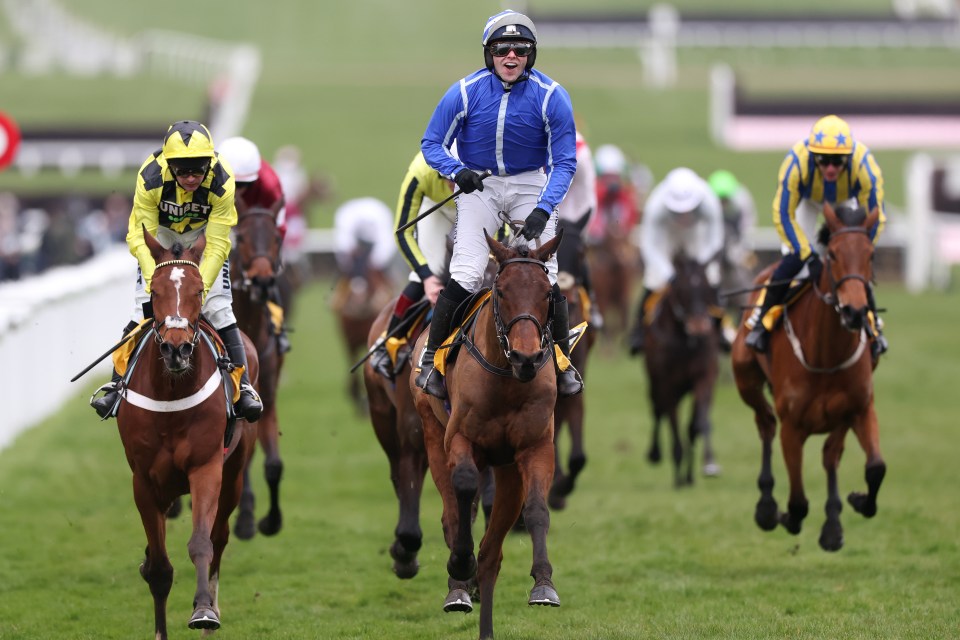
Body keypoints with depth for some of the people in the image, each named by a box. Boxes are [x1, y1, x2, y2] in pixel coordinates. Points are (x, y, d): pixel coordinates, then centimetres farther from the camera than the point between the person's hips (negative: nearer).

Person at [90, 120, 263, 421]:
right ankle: (117, 384, -3)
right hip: (160, 230, 0)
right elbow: (141, 238, -28)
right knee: (143, 308, -11)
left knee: (219, 308, -13)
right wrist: (153, 282, -40)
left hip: (204, 231, 0)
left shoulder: (221, 181, -33)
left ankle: (243, 388, -8)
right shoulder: (150, 178, -34)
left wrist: (202, 287, -39)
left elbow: (217, 246, -28)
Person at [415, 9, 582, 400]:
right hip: (479, 184, 0)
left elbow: (565, 162, -12)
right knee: (464, 275, -13)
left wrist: (543, 209, -25)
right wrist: (457, 172, -25)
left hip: (531, 184, 0)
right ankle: (431, 357, 3)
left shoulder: (551, 96, -16)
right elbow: (431, 144, -5)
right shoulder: (465, 92, -15)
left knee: (544, 276, -7)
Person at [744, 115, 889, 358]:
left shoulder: (865, 165, -41)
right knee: (793, 260, -14)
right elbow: (783, 214, -30)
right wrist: (807, 254, -30)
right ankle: (761, 321, 6)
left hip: (847, 201, 1)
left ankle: (873, 326, 14)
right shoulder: (797, 162, -43)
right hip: (807, 199, -1)